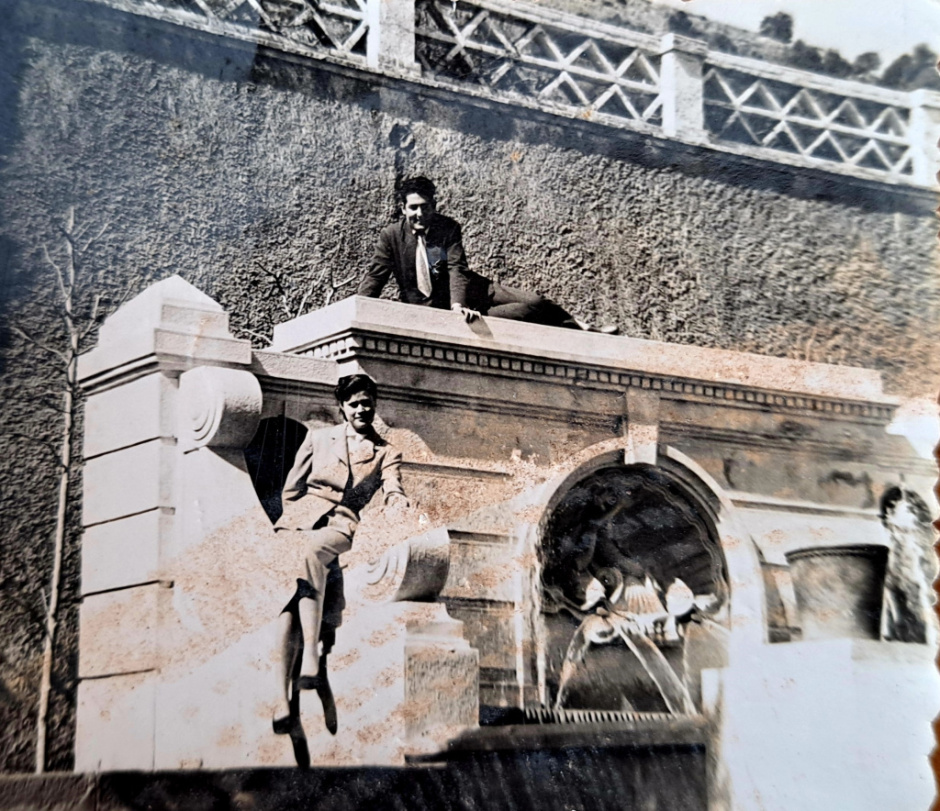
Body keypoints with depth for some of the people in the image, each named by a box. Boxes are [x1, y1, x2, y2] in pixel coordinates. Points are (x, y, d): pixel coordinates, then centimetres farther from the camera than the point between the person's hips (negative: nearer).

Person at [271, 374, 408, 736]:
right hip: (302, 516, 1)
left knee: (311, 551, -39)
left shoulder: (386, 453, 20)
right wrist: (294, 522, 6)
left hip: (341, 524, -1)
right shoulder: (318, 438, 21)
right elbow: (291, 489, 20)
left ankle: (311, 655, -49)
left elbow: (394, 493, 2)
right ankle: (281, 697, -34)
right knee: (289, 596, -24)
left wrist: (400, 507, -20)